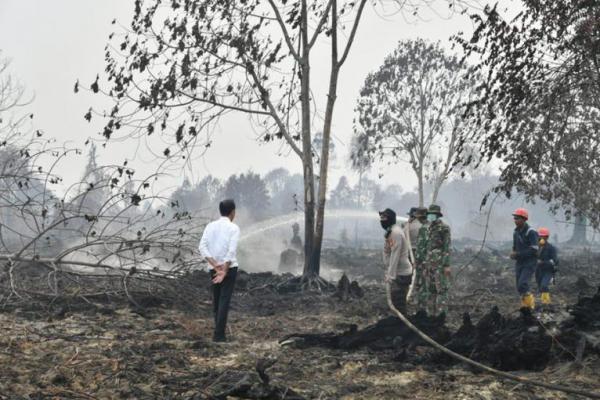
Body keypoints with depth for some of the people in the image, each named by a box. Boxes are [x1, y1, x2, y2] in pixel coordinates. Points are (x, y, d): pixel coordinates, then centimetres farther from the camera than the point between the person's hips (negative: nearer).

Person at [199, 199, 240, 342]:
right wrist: (224, 271, -17)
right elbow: (232, 251, -18)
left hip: (213, 269, 4)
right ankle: (219, 334, -8)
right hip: (229, 268, -4)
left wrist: (216, 267, -11)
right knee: (224, 300, -3)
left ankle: (219, 330, 25)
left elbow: (202, 247, -6)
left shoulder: (210, 226, 6)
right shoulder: (234, 228, -6)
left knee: (216, 299, 18)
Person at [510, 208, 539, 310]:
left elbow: (534, 250, -20)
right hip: (519, 263, 7)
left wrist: (518, 254, -22)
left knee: (522, 284, -20)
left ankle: (529, 303, -5)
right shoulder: (516, 232, 9)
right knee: (519, 287, 6)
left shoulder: (531, 232, -14)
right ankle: (525, 302, 23)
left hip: (529, 263, -7)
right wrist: (513, 254, -1)